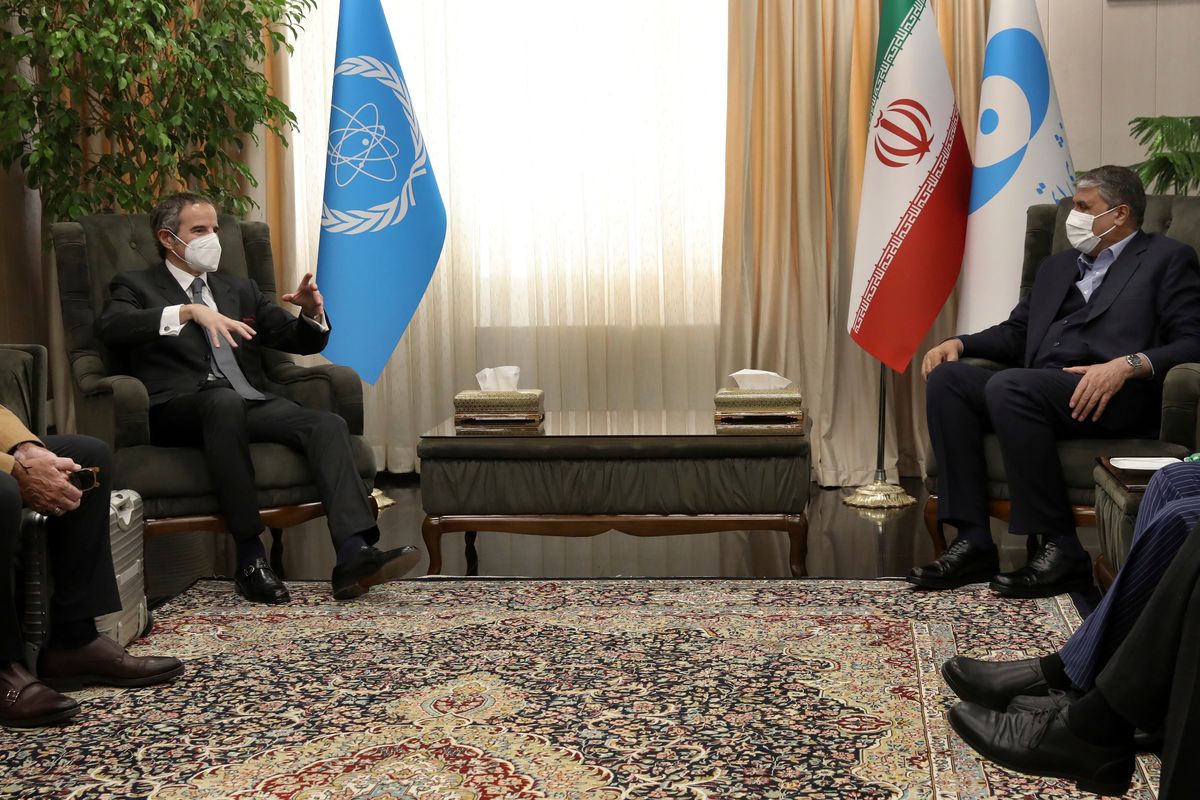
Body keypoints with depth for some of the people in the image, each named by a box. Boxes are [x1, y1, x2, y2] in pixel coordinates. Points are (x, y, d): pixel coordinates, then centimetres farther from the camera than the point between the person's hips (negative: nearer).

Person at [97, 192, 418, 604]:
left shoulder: (241, 289, 27)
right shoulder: (136, 286, 13)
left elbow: (303, 341, 24)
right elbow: (110, 326, -11)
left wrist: (312, 313, 0)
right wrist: (189, 311, -23)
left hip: (251, 404, 5)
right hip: (180, 411, -4)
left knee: (327, 424, -24)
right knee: (224, 401, -39)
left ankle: (354, 554, -40)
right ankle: (250, 558, -36)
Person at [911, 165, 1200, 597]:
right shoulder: (1057, 266, 30)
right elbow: (1016, 332, 28)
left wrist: (1129, 364, -21)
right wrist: (959, 343, 8)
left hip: (1117, 398, -7)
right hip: (1040, 391, 7)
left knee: (1009, 386, -32)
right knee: (948, 377, -17)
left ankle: (1060, 549, -27)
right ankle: (973, 540, -21)